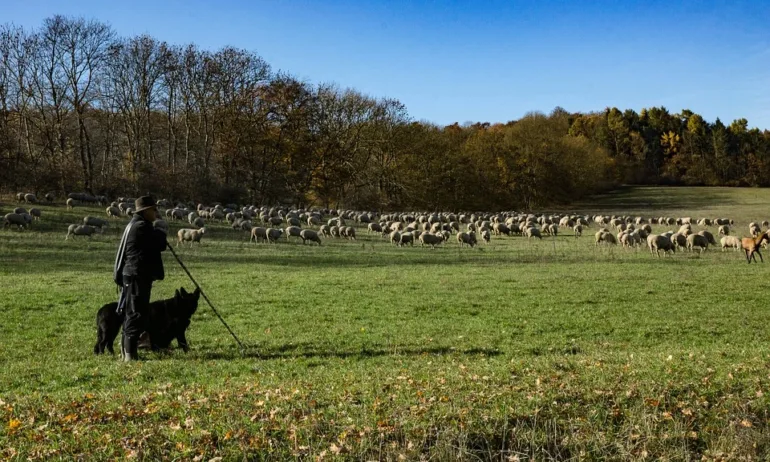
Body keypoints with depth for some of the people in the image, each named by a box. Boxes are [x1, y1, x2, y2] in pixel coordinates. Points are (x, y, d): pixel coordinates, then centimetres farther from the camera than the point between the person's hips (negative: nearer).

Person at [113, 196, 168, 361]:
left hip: (133, 275, 11)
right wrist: (160, 233, 4)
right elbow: (161, 245, -13)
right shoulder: (141, 227, -15)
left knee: (132, 314, 14)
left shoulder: (134, 225, 19)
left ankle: (127, 353, 20)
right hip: (137, 276, -11)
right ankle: (130, 354, -8)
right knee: (136, 314, -9)